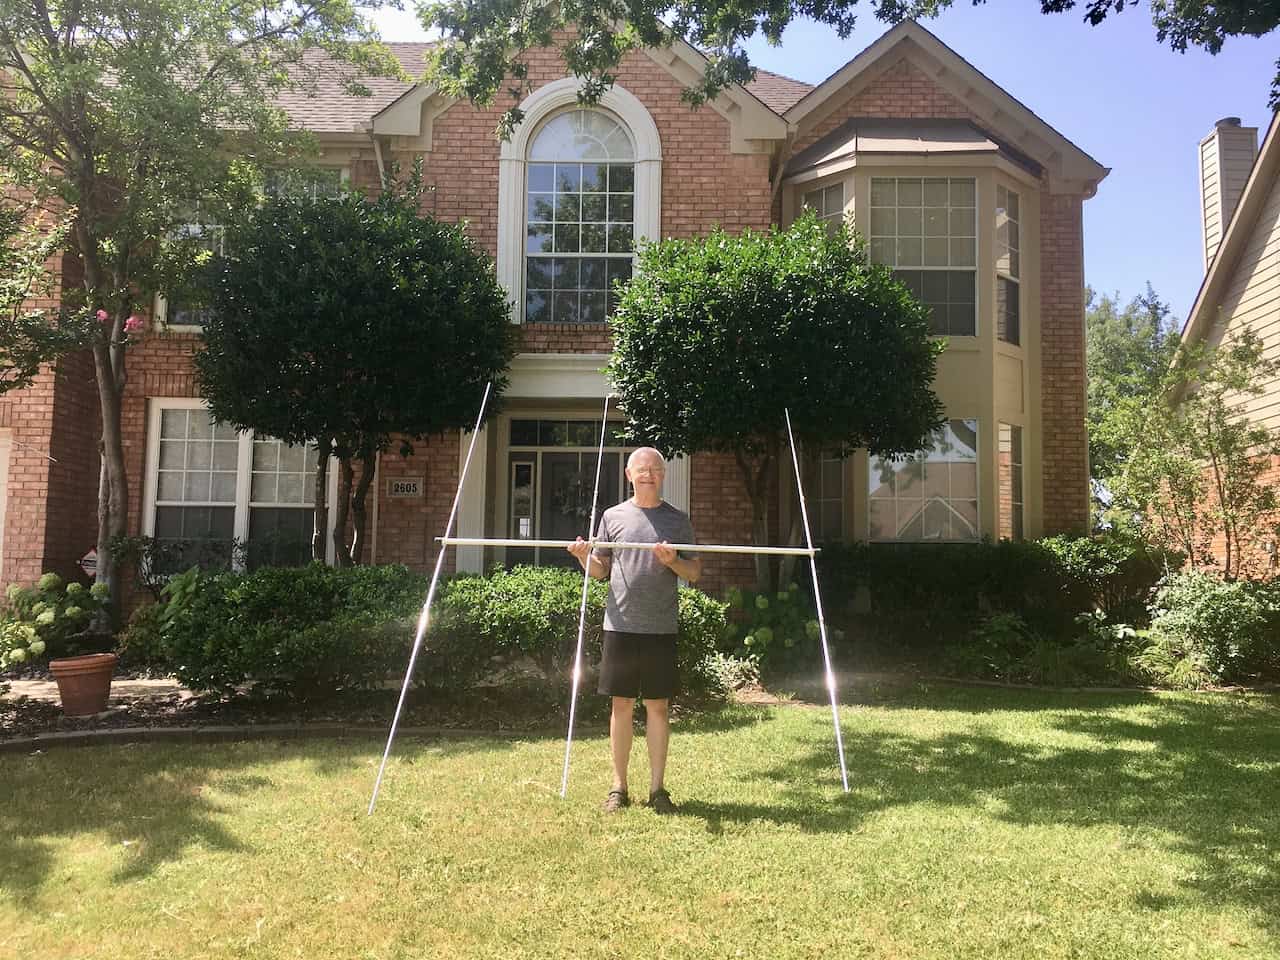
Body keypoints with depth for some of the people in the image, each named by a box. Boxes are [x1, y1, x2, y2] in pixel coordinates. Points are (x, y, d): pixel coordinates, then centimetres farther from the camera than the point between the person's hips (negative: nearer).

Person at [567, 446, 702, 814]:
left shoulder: (678, 520, 6)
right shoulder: (613, 516, 8)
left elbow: (694, 573, 6)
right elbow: (600, 571, 12)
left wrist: (673, 561, -14)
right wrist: (584, 556, -9)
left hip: (661, 628, 0)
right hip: (620, 625, 1)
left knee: (658, 706, 5)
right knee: (622, 704, 6)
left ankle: (657, 787, 15)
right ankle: (618, 787, 16)